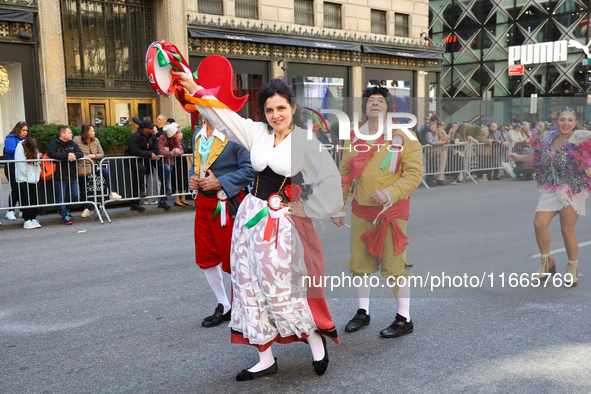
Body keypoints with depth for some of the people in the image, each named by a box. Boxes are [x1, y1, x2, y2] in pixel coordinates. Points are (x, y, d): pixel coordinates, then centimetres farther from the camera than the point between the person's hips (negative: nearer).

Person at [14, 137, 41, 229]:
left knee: (34, 200, 5)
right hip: (23, 179, -5)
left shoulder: (35, 150, 8)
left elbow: (37, 164, 8)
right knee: (26, 200, -3)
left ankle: (33, 219, 11)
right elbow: (23, 168, -13)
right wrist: (29, 177, -8)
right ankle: (27, 221, 1)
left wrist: (37, 177, -1)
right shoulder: (20, 150, -10)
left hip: (33, 180, 5)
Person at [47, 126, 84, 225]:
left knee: (75, 196, 6)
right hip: (60, 176, -5)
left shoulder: (72, 143, 15)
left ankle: (64, 210, 28)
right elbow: (52, 154, -18)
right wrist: (66, 156, -22)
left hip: (72, 176, 6)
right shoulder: (53, 143, -2)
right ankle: (65, 216, 7)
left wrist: (73, 155, -17)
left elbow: (80, 153, 6)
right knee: (61, 197, -3)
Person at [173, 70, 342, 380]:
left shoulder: (305, 141, -9)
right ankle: (265, 359, 23)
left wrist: (308, 209, -8)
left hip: (281, 222, -6)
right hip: (250, 215, 6)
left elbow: (330, 181, -13)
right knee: (250, 289, 9)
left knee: (280, 292, -4)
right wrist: (193, 88, -3)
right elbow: (224, 116, 6)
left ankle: (316, 339, 24)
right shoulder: (257, 133, 7)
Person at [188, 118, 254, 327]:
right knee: (205, 258, 14)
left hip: (227, 205, -8)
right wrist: (192, 178, 2)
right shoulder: (197, 136, 12)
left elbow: (249, 170, -19)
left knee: (232, 259, 2)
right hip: (203, 203, 8)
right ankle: (224, 307, 31)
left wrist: (220, 182, -21)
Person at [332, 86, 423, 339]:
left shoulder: (403, 137, -7)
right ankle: (363, 312, 28)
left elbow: (415, 173, -11)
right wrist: (338, 208, 10)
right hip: (361, 210, 5)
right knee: (359, 263, 11)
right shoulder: (355, 138, 5)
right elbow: (344, 174, 11)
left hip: (391, 211, -4)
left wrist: (389, 194, -25)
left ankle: (404, 319, 14)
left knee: (392, 266, -2)